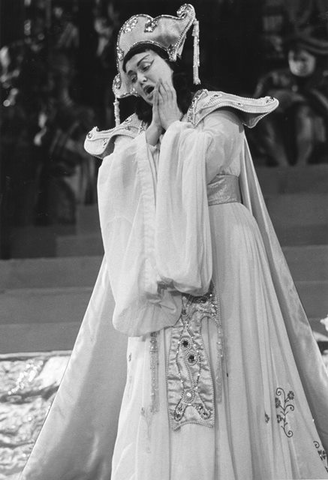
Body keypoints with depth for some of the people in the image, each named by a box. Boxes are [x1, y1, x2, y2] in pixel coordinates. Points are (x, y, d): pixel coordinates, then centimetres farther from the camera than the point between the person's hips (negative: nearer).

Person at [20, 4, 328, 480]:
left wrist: (174, 121, 3)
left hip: (222, 255, -3)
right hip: (157, 262, 3)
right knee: (158, 382, -7)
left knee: (228, 376, -8)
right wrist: (153, 128, 1)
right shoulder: (134, 133, 19)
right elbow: (112, 181, 3)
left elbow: (208, 157, -8)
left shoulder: (216, 111, 10)